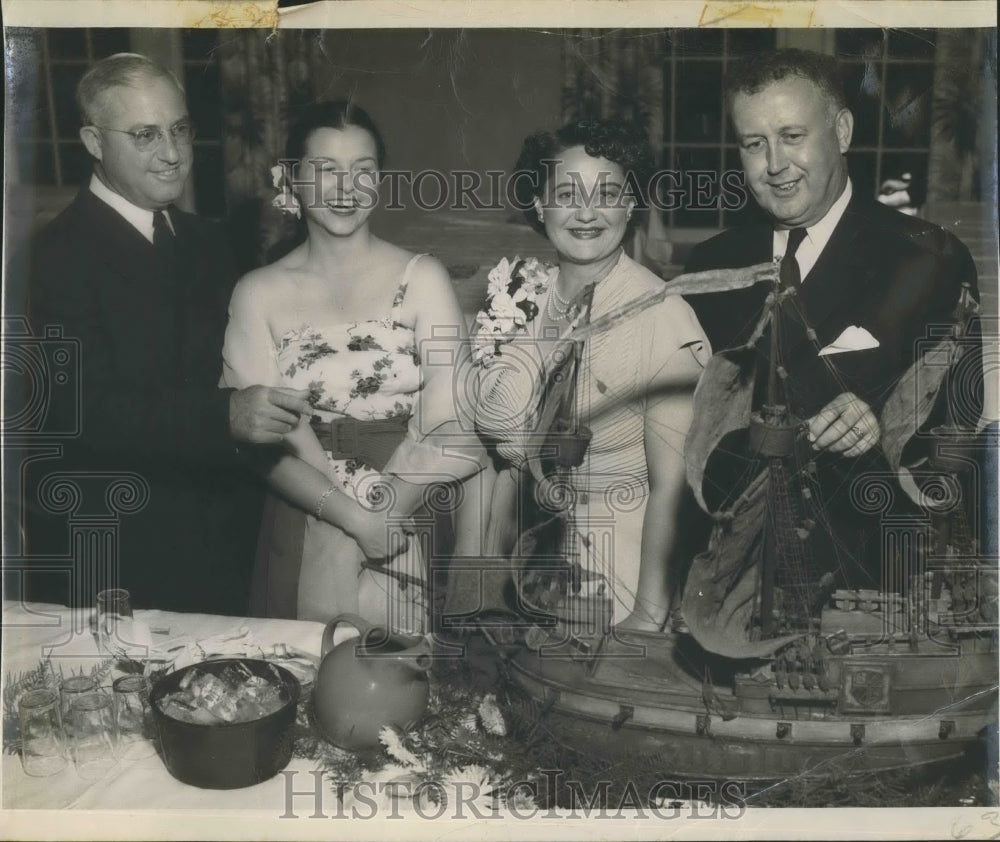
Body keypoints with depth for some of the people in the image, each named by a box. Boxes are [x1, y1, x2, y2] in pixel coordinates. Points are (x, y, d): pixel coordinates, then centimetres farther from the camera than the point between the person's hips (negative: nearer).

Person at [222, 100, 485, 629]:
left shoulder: (422, 278, -1)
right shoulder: (258, 294, 1)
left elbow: (451, 431, -6)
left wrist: (382, 509, -16)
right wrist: (351, 515, -17)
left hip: (413, 524, 0)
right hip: (301, 541, 0)